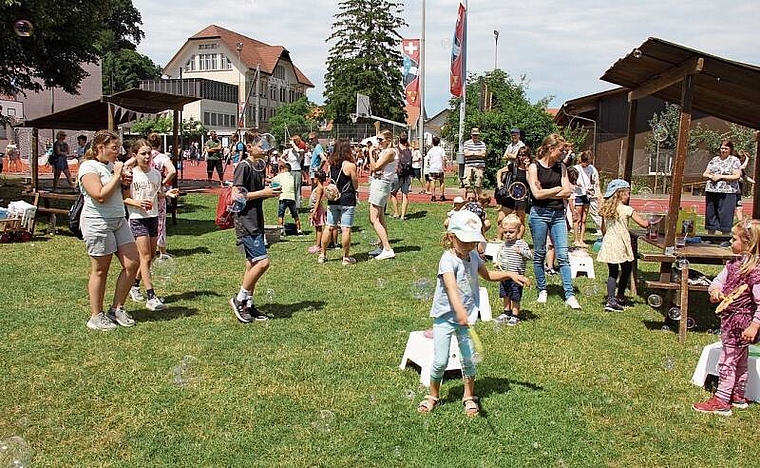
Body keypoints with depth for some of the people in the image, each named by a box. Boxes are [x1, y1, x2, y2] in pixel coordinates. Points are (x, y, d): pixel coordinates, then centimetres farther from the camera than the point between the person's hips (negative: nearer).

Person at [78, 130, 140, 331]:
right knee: (100, 270, 1)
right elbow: (101, 196, -23)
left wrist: (125, 182, 3)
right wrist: (117, 176, -15)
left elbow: (120, 195, 24)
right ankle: (96, 317, 15)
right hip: (98, 223, -8)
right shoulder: (89, 167, -11)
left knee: (132, 263, 1)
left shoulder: (111, 165, 14)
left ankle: (117, 309, 15)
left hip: (119, 221, 8)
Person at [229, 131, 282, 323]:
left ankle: (248, 305, 20)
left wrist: (269, 192, 6)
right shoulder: (243, 166, -12)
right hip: (245, 222, -9)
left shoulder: (259, 167, 14)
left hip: (256, 222, 9)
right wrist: (262, 193, -17)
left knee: (253, 264, 11)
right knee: (263, 261, -14)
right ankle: (239, 299, -1)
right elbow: (236, 195, -18)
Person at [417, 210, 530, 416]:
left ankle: (469, 397, 25)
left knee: (468, 358, 3)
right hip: (445, 316, -5)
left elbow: (488, 274, 24)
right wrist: (459, 311, -52)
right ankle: (433, 396, 23)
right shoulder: (448, 260, -21)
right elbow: (451, 286, -37)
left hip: (466, 316, 5)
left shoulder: (473, 256, 4)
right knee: (440, 361, -1)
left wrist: (510, 275, 11)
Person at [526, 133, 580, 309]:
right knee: (539, 254, 7)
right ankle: (542, 290, 21)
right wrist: (558, 188, -3)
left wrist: (546, 193, -9)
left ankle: (569, 295, 0)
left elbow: (567, 192, 0)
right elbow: (537, 194, -13)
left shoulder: (561, 167, 10)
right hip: (539, 214, -3)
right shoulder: (534, 167, -3)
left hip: (558, 214, 3)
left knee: (563, 255, -1)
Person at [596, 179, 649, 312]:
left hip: (608, 243, 5)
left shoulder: (606, 209, 5)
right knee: (626, 269, 14)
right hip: (621, 245, -5)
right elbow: (644, 224, -11)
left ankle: (611, 299, 2)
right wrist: (648, 222, 10)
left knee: (613, 273, 9)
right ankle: (620, 297, 20)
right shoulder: (626, 209, -11)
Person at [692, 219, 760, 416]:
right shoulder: (734, 264, 4)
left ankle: (721, 402, 8)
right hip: (731, 320, 9)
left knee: (727, 361, -1)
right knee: (740, 361, 21)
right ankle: (738, 397, 36)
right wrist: (715, 289, -15)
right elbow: (719, 279, 7)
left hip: (741, 323, -9)